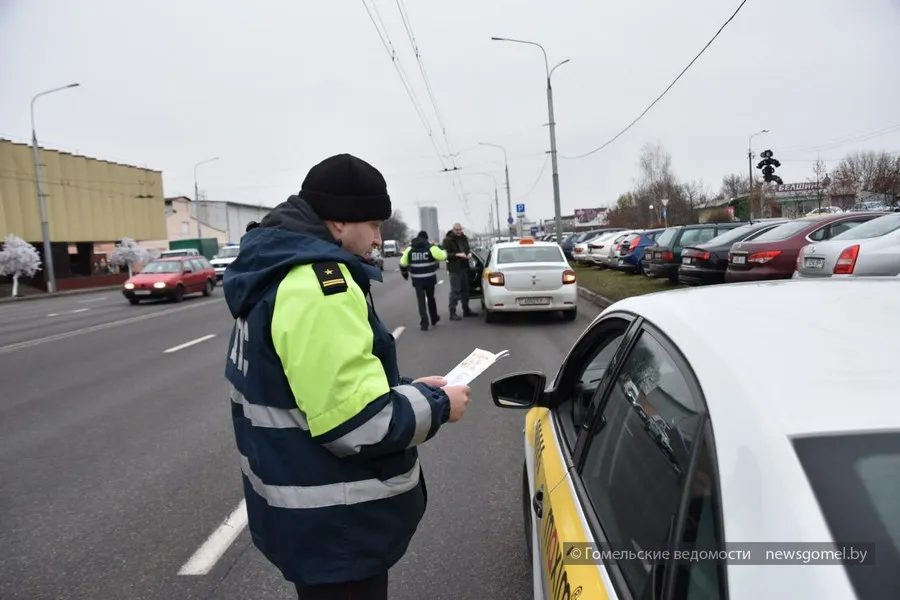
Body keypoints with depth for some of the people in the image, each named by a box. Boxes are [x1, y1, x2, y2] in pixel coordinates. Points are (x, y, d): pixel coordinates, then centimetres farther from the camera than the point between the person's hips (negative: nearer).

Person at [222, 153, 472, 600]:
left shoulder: (276, 273, 8)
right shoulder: (320, 283, -26)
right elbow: (359, 423, -29)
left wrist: (405, 388, 6)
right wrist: (436, 405, -14)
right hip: (334, 527, -10)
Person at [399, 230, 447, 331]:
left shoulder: (410, 248, 1)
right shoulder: (431, 247, -6)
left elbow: (403, 263, 0)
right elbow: (443, 256, -9)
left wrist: (404, 273, 17)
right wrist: (444, 252, 15)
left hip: (417, 279, 0)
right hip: (429, 278, 0)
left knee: (421, 300, 3)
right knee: (431, 298, 18)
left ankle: (424, 322, -8)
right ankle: (434, 318, 32)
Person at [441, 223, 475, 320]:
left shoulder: (464, 238, 11)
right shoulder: (448, 240, -9)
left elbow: (468, 249, 23)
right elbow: (445, 254, -13)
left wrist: (469, 253, 0)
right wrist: (457, 255, -23)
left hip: (464, 267, 7)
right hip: (454, 269, -7)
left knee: (465, 290, 13)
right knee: (455, 291, -8)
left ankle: (466, 310, 25)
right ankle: (452, 313, -4)